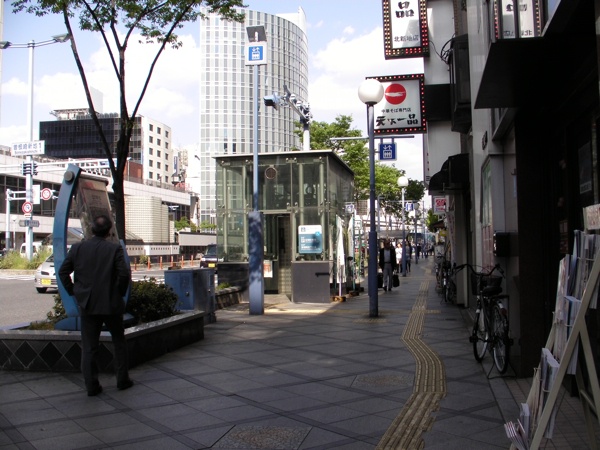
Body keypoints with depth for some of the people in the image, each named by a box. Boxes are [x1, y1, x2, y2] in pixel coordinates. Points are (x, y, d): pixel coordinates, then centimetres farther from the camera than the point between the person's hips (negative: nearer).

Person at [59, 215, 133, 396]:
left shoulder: (77, 248, 1)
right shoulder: (114, 249, -9)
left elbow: (63, 272, 1)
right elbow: (124, 274, -16)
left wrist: (73, 292, 10)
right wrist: (120, 293, 0)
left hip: (87, 305, 2)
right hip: (111, 304, -2)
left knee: (89, 347, 9)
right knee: (119, 342, 15)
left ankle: (91, 385, 9)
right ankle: (122, 380, 19)